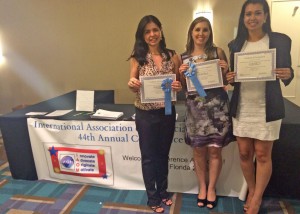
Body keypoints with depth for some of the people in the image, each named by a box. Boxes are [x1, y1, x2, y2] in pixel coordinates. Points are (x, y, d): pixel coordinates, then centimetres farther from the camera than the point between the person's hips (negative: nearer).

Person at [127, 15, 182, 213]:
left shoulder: (172, 56, 0)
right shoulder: (137, 57, -4)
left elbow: (180, 83, 4)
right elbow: (134, 85, -2)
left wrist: (179, 87, -19)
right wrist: (132, 84, -25)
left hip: (167, 112, 2)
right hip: (146, 114, -2)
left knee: (163, 154, 18)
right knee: (149, 156, 10)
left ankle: (163, 192, 39)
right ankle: (153, 198, 29)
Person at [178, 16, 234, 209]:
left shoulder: (218, 52, 1)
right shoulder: (184, 57, 6)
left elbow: (227, 81, 5)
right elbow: (183, 87, 10)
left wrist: (224, 71, -15)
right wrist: (182, 73, -8)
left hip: (217, 106, -1)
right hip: (195, 108, 2)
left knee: (215, 150, 5)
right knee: (198, 150, 9)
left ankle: (211, 188, 26)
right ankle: (202, 187, 30)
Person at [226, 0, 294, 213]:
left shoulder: (280, 41, -1)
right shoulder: (236, 44, 7)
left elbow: (286, 73, 1)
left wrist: (287, 74, -21)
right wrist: (230, 78, -10)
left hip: (267, 108, -3)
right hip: (241, 108, 3)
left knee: (263, 155, 6)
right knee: (244, 153, 10)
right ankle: (251, 192, 34)